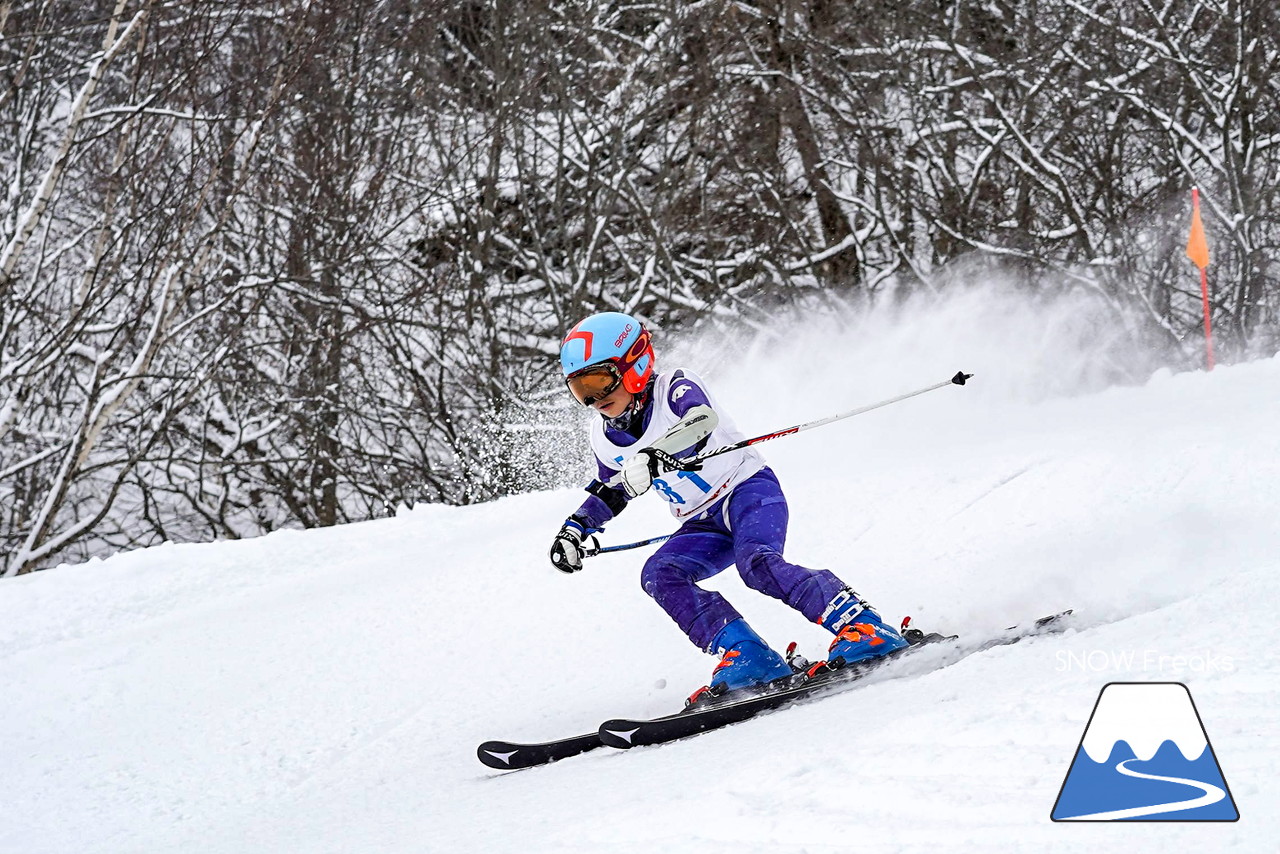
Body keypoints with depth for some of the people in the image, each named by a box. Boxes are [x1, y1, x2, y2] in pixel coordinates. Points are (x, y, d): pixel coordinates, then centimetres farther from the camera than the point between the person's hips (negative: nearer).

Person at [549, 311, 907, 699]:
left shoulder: (674, 388, -16)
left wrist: (653, 456, -57)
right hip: (704, 525, 7)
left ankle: (863, 627, -39)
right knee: (658, 575, -20)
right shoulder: (605, 437, 5)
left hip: (750, 490, -7)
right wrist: (575, 528, 9)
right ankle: (746, 656, -30)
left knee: (756, 563, -34)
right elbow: (609, 490, 25)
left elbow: (703, 419, -40)